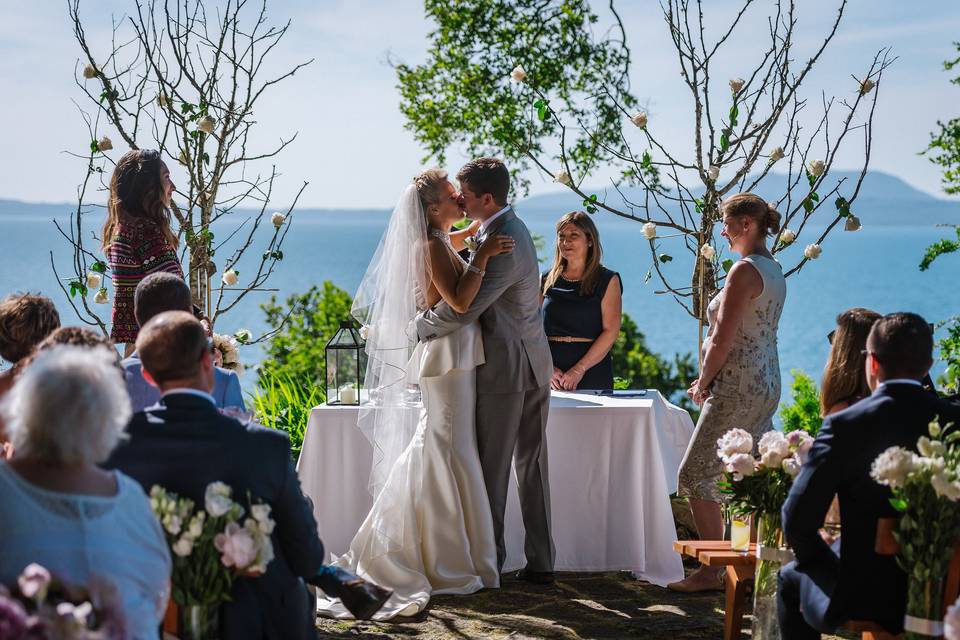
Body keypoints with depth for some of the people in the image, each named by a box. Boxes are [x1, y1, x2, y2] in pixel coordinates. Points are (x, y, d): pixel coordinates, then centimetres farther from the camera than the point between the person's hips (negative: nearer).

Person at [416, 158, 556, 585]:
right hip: (535, 364, 10)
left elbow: (463, 310, -26)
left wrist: (421, 325, -10)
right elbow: (474, 289, 18)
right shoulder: (511, 226, 10)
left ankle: (488, 561, 10)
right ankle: (540, 562, 15)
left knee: (492, 469, 1)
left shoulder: (504, 246, -23)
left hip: (504, 371, -10)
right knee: (532, 462, 11)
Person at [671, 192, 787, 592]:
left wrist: (703, 383, -4)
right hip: (767, 384, 10)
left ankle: (711, 571, 1)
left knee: (696, 475, -2)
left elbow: (723, 339, -18)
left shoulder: (744, 271, -15)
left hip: (738, 387, -10)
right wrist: (710, 379, 15)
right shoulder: (773, 270, 15)